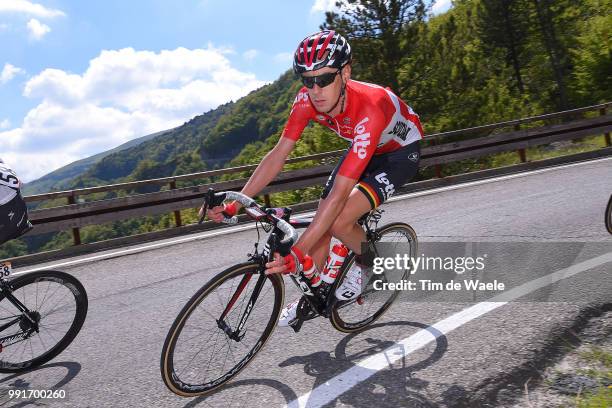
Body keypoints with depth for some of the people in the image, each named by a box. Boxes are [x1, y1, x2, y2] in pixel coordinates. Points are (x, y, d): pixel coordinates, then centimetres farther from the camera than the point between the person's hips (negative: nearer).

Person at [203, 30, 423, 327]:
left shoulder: (368, 109, -41)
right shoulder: (307, 99, -23)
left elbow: (340, 192, -44)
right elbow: (278, 154, -17)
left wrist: (297, 252, -48)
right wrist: (234, 204, -24)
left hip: (401, 152, -6)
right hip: (363, 148, 6)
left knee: (339, 223, -25)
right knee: (321, 220, 0)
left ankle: (368, 260, 9)